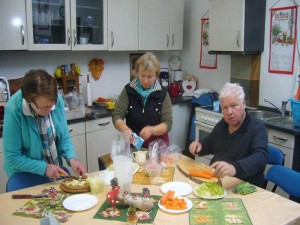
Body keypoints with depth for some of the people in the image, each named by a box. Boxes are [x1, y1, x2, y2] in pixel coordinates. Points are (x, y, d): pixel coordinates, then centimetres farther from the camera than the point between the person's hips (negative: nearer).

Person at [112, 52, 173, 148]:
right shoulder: (128, 90, -3)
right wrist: (124, 128, -28)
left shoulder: (163, 93, -4)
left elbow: (167, 123, -8)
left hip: (157, 145, 0)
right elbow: (117, 115, -8)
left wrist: (152, 130, -27)